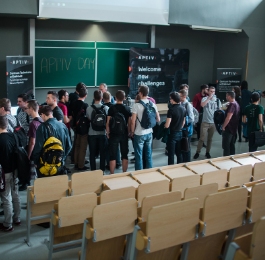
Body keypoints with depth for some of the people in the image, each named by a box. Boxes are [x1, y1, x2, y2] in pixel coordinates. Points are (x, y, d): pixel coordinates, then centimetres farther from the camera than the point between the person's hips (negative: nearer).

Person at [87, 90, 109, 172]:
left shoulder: (89, 108, -10)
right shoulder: (106, 108, -8)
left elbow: (88, 119, 4)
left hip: (92, 134, 0)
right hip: (103, 133, 1)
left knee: (92, 153, 10)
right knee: (102, 153, 11)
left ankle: (93, 170, 14)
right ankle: (102, 170, 16)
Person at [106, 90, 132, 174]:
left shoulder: (112, 108, -8)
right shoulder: (127, 109, 0)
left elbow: (108, 123, -7)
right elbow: (129, 123, 3)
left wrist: (108, 133, 4)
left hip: (114, 134, -2)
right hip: (124, 134, 2)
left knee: (112, 156, 4)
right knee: (125, 155, 11)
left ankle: (112, 175, 8)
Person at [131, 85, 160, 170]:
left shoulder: (136, 105, -15)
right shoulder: (153, 104, -1)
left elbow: (133, 122, -15)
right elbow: (158, 119, 5)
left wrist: (132, 132, -1)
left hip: (139, 134, -5)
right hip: (149, 133, 5)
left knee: (139, 156, 5)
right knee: (148, 155, 15)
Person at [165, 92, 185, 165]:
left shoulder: (171, 110, -19)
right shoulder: (183, 109, 2)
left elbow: (167, 125, -18)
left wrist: (164, 125, 3)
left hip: (172, 134, -6)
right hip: (180, 133, 6)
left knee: (171, 155, 2)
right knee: (179, 153, 15)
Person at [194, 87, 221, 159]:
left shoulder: (217, 100, 7)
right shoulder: (205, 98, -2)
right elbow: (202, 105, -23)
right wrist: (209, 97, -23)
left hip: (213, 122, 3)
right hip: (205, 122, -3)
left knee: (210, 139, 12)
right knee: (202, 138, -4)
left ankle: (207, 152, 24)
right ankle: (197, 152, 7)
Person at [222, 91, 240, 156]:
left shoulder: (232, 104, -20)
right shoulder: (236, 104, 12)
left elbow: (228, 117, -26)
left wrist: (223, 126, -16)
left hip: (228, 129, -10)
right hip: (234, 129, 10)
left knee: (226, 146, -5)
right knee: (232, 145, 16)